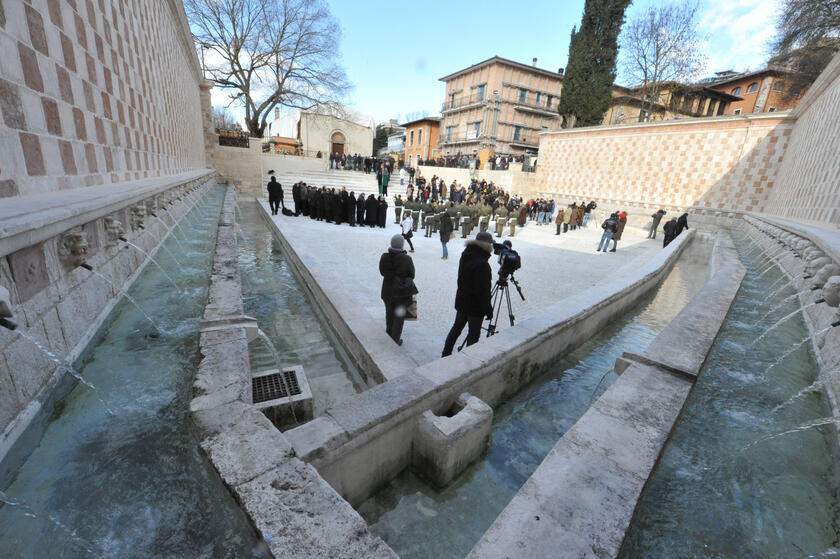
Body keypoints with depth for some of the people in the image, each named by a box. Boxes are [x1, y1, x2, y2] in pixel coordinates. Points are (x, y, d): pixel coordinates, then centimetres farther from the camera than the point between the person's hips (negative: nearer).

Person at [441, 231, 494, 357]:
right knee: (473, 334, 7)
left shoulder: (465, 256, 0)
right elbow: (483, 290, -22)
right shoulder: (482, 264, -25)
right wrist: (488, 310, -14)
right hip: (475, 306, -8)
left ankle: (445, 354, 30)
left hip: (461, 302, 8)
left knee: (457, 328, 20)